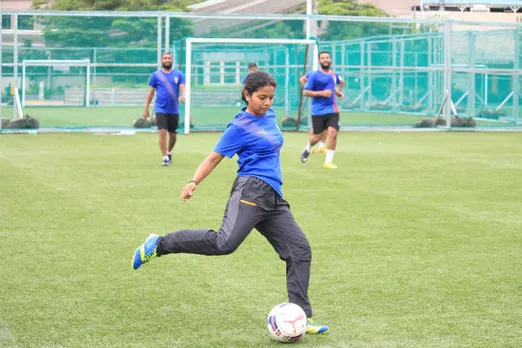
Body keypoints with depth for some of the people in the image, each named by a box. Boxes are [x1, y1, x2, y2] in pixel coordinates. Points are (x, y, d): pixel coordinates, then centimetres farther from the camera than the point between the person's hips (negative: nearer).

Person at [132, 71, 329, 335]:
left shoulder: (269, 116, 16)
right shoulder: (240, 127, -6)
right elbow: (214, 157, -6)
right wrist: (194, 182, -19)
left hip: (273, 198, 8)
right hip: (252, 190, -8)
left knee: (300, 250, 1)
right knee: (225, 242, -29)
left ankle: (300, 316, 3)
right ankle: (158, 245, -17)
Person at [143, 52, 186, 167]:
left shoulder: (178, 74, 5)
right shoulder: (156, 75, 4)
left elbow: (182, 87, -6)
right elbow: (151, 92, 7)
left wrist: (183, 96, -29)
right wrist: (146, 109, 6)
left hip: (174, 110, 1)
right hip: (160, 109, -1)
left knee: (173, 135, 9)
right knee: (162, 132, -14)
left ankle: (169, 153, 35)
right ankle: (165, 157, -9)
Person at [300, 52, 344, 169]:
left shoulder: (333, 74, 9)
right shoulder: (314, 75, -7)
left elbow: (341, 82, 33)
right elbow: (305, 92, -9)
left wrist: (338, 92, 17)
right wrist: (321, 93, -18)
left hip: (332, 110, 3)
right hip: (318, 111, -3)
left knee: (333, 133, -14)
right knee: (317, 136, 5)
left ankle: (328, 161, -6)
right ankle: (307, 149, 41)